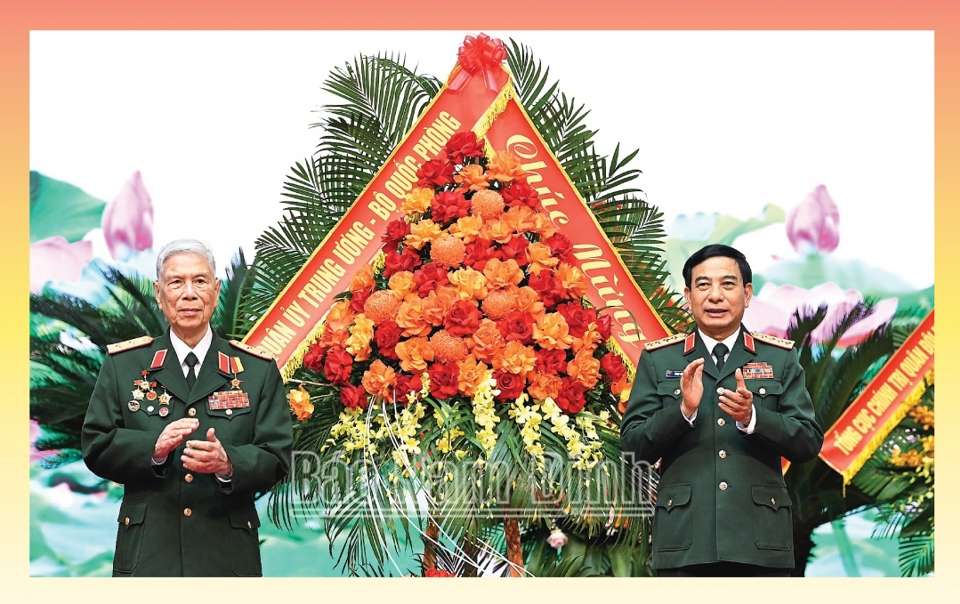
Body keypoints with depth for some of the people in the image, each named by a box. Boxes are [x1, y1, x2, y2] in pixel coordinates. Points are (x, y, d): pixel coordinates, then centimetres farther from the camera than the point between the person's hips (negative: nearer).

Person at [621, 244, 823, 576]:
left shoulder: (780, 358, 10)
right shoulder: (658, 359, 10)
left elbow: (810, 443, 3)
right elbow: (633, 445, 4)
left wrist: (753, 417, -15)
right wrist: (683, 410, -14)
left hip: (761, 543, 1)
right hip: (685, 542, 0)